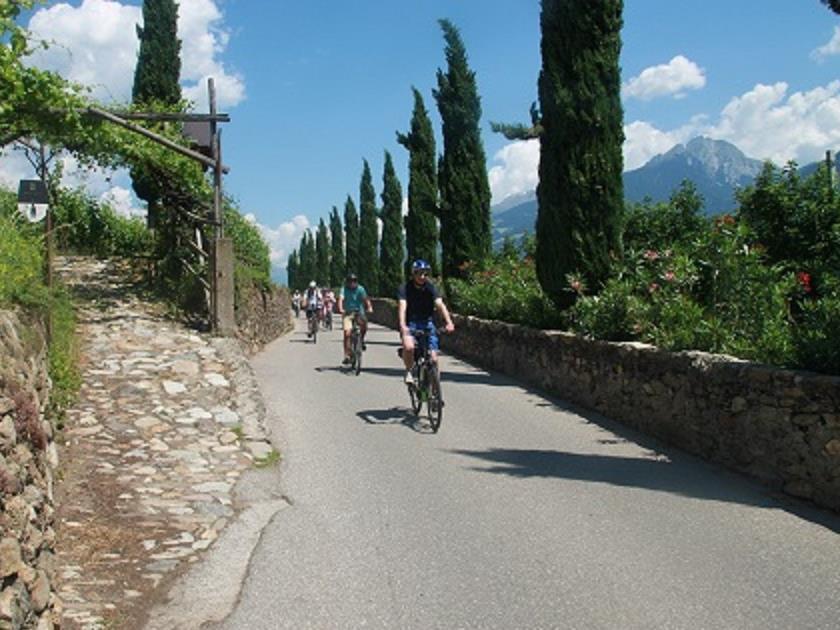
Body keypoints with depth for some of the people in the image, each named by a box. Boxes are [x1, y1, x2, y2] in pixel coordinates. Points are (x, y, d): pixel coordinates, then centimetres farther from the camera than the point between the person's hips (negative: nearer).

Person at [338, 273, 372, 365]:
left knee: (364, 322, -31)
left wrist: (369, 307, -33)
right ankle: (347, 356, -8)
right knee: (347, 332, -16)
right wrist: (341, 309, -37)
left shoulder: (360, 289, -1)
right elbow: (341, 299, -18)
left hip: (359, 312, 1)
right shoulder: (344, 289, -3)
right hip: (348, 313, -1)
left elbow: (366, 299, -13)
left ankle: (362, 339, -2)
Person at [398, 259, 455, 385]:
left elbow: (440, 305, -19)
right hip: (411, 323, -2)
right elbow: (402, 307, -24)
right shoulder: (405, 288, -10)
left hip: (427, 323, 2)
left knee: (433, 358, -8)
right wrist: (402, 326, -41)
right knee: (409, 347, -32)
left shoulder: (431, 288, -5)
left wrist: (449, 322, -36)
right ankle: (409, 371, -5)